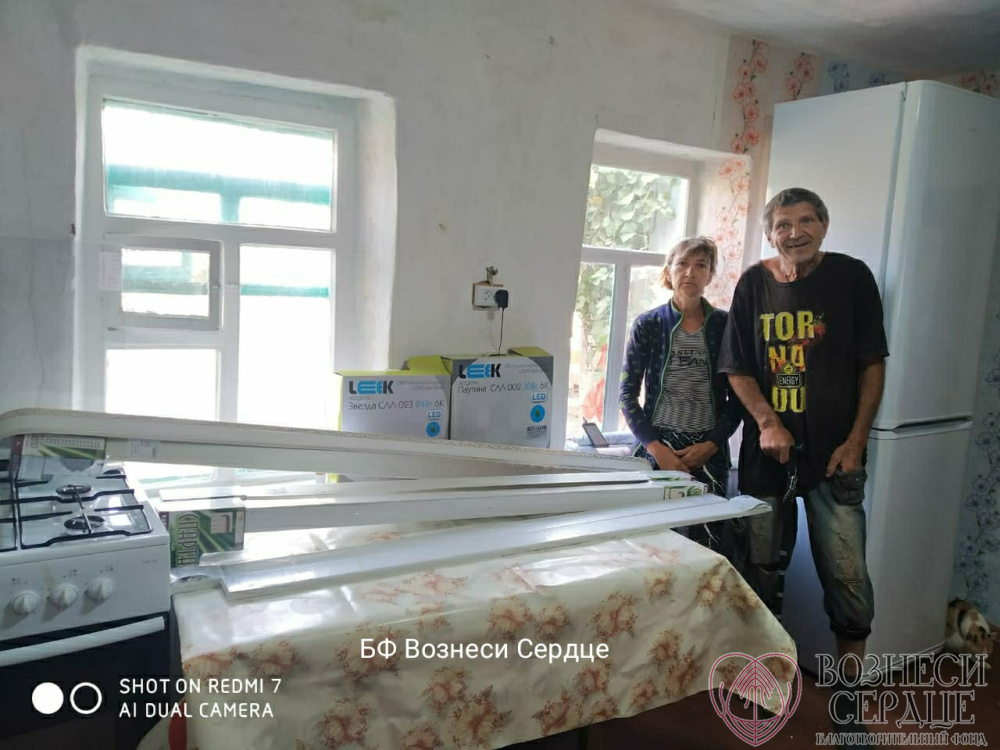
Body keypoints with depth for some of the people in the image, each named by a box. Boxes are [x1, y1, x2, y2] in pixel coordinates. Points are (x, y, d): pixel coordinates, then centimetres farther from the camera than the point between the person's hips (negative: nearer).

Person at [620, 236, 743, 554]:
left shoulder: (725, 325, 5)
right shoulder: (648, 325, 2)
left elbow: (737, 397, 6)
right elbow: (627, 392, 1)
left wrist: (711, 444, -6)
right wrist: (654, 446, -9)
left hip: (709, 453, 1)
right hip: (657, 448, -1)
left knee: (707, 545, -3)